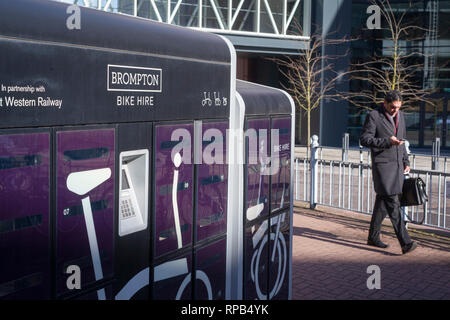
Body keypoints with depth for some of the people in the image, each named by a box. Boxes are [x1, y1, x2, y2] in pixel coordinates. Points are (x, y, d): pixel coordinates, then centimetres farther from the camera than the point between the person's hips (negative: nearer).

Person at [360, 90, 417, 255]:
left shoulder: (400, 115, 15)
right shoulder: (374, 116, -7)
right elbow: (364, 139, -11)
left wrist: (406, 161, 18)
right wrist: (387, 141, -20)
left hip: (397, 165, 7)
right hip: (382, 165, -7)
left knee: (383, 202, 13)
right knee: (393, 203, -13)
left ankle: (373, 237, 23)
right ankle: (405, 242, -17)